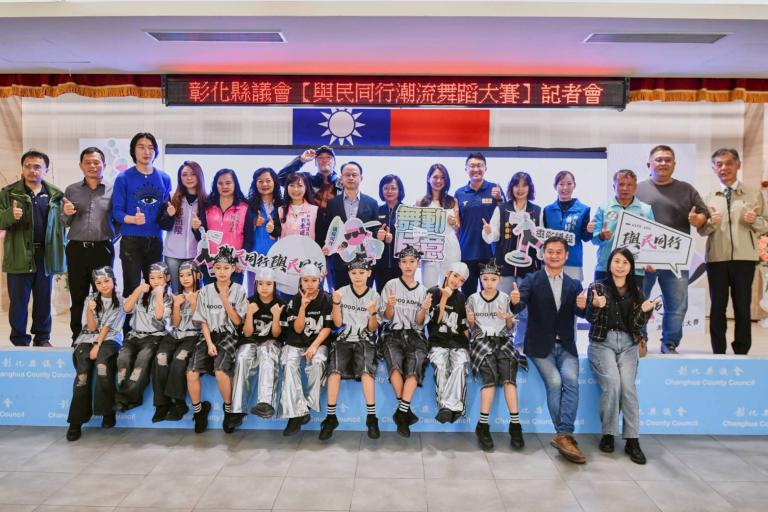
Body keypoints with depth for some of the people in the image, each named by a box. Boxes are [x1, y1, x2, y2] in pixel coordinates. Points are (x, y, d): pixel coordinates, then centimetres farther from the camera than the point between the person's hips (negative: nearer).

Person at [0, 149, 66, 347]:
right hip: (20, 255, -2)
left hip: (46, 254, 2)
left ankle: (42, 338, 23)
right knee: (19, 301, 5)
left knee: (44, 299, 11)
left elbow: (61, 223, 10)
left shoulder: (55, 194, 7)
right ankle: (19, 341, 17)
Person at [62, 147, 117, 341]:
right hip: (77, 249, 2)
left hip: (103, 249, -2)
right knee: (77, 296, 6)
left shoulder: (112, 190, 4)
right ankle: (77, 338, 15)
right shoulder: (71, 190, 10)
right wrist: (66, 213, -9)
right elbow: (64, 223, 11)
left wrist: (111, 240, -7)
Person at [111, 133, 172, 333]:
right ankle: (129, 333, 9)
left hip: (155, 240, 4)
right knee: (132, 289, 0)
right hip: (131, 241, -3)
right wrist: (133, 219, -23)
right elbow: (116, 211, -6)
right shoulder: (124, 178, -1)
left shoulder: (164, 178, 10)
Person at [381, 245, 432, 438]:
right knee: (395, 362, -33)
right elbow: (387, 318, 5)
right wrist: (390, 305, -16)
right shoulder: (391, 285, 6)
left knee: (414, 364, -31)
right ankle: (405, 411, -22)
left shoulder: (423, 290, 12)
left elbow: (419, 322, 7)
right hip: (393, 335, -1)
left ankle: (401, 412, -27)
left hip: (415, 336, 1)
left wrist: (424, 309, -14)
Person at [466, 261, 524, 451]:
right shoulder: (473, 299, 9)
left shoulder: (505, 298, 10)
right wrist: (470, 321, -10)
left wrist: (507, 318, -10)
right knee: (490, 376, -28)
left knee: (508, 376, -26)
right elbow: (471, 328, 12)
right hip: (481, 340, -1)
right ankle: (483, 425, -26)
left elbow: (510, 328, 11)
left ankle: (515, 424, -24)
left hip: (502, 340, 1)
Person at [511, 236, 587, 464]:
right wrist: (515, 301, -38)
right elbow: (519, 306, -14)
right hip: (540, 345, -2)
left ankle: (563, 436, -19)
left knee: (571, 381, -21)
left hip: (565, 346, 3)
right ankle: (566, 436, -9)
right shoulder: (531, 280, 2)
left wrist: (582, 306, -28)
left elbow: (581, 313, -4)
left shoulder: (574, 285, 11)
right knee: (554, 382, -20)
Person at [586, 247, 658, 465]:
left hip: (628, 344, 2)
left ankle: (632, 441, -14)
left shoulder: (636, 290, 12)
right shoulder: (597, 287, 4)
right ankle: (608, 434, -8)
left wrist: (644, 310, -13)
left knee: (628, 386, -19)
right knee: (612, 383, -23)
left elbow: (637, 325, 7)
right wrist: (596, 306, -26)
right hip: (602, 342, -2)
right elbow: (590, 318, -5)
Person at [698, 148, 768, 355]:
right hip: (716, 258, 1)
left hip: (744, 258, -1)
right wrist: (710, 222, -17)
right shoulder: (709, 197, 7)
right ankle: (718, 353, 15)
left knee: (743, 306, 5)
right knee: (717, 306, 6)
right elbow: (702, 230, 4)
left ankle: (742, 353, 16)